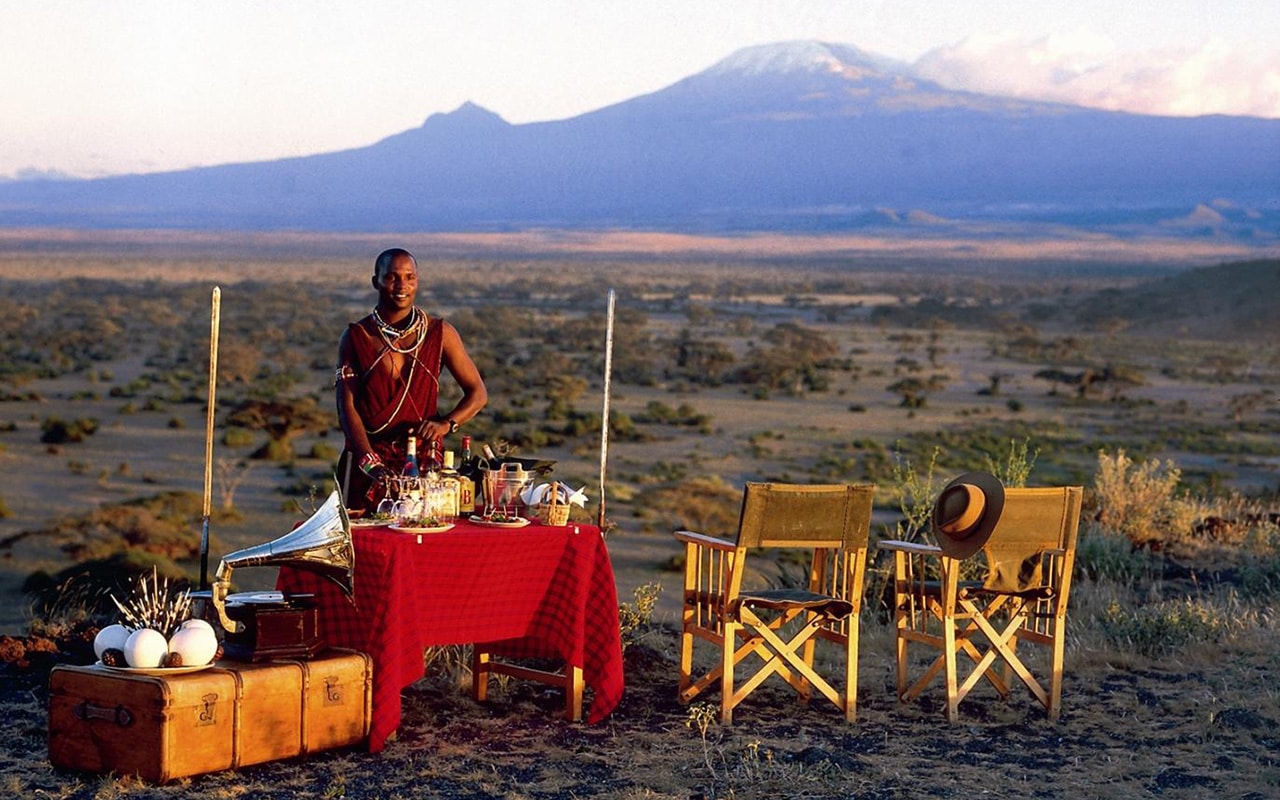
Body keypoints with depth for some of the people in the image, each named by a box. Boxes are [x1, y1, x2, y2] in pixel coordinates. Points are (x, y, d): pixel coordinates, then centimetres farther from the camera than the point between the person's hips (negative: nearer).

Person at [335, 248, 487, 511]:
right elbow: (346, 407, -5)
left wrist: (446, 424, -15)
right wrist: (370, 462, -20)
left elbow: (477, 394, 6)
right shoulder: (356, 337, 2)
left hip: (423, 457, 1)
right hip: (367, 460, 0)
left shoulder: (440, 333, 4)